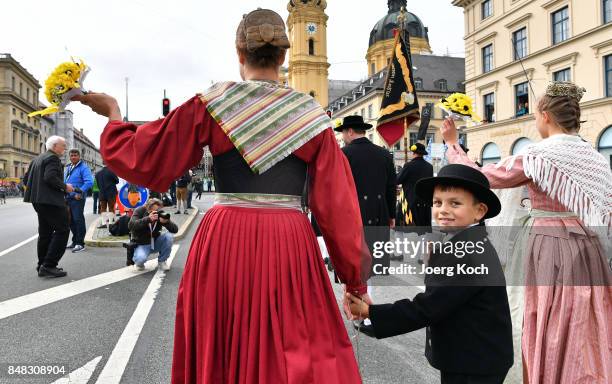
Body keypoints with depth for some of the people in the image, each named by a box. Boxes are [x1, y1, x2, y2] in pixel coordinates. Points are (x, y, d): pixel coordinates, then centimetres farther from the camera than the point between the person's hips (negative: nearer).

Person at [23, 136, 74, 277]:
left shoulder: (37, 159, 18)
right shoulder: (53, 158, -11)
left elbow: (25, 179, 19)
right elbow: (50, 177, -25)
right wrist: (64, 186, -13)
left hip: (38, 200, 10)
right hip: (51, 200, -10)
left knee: (45, 232, 17)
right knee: (62, 230, -7)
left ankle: (42, 265, 23)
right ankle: (48, 266, -11)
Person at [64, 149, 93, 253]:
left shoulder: (83, 167, -8)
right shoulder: (67, 168, 18)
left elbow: (89, 182, -20)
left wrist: (79, 192, -23)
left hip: (77, 198, -8)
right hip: (68, 198, 8)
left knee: (78, 220, -8)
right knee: (70, 221, 14)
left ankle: (80, 243, -3)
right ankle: (75, 241, 26)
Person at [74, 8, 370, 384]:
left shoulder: (211, 104, 0)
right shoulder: (311, 115, 3)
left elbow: (144, 160, 6)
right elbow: (337, 204, 2)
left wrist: (113, 113, 24)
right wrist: (356, 278, 9)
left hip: (224, 243, 1)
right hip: (290, 246, 0)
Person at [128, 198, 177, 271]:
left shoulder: (160, 214, -10)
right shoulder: (139, 211, -15)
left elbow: (175, 230, -15)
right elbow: (131, 225, -32)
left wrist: (166, 222, -37)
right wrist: (148, 219, -44)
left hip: (155, 242, 4)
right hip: (142, 244, -4)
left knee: (168, 236, -25)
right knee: (140, 258, -35)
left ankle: (161, 262, -2)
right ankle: (139, 263, 7)